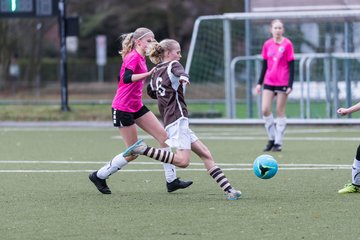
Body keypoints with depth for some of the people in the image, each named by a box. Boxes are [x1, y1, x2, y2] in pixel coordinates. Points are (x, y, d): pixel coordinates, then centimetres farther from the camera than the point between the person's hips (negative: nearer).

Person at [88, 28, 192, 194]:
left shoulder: (141, 58, 11)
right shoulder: (133, 57, -17)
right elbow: (126, 78, -36)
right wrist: (148, 73, -44)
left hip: (136, 106, 9)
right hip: (123, 109, -9)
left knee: (163, 135, 0)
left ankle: (171, 181, 2)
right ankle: (99, 176, 14)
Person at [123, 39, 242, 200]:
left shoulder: (156, 72, 19)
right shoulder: (172, 65, -3)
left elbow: (151, 92, 37)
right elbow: (179, 71, -29)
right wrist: (183, 77, -50)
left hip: (169, 120, 10)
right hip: (178, 119, -10)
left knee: (206, 154, 6)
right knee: (183, 161, -23)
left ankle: (228, 189, -1)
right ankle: (144, 150, -19)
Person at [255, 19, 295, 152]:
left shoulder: (287, 44, -6)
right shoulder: (267, 44, 6)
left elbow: (291, 66, -5)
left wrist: (290, 85, -11)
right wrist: (260, 83, 10)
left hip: (282, 83, -4)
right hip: (269, 82, 4)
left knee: (280, 111, 0)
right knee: (265, 110, -5)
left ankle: (278, 142, 6)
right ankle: (272, 138, 10)